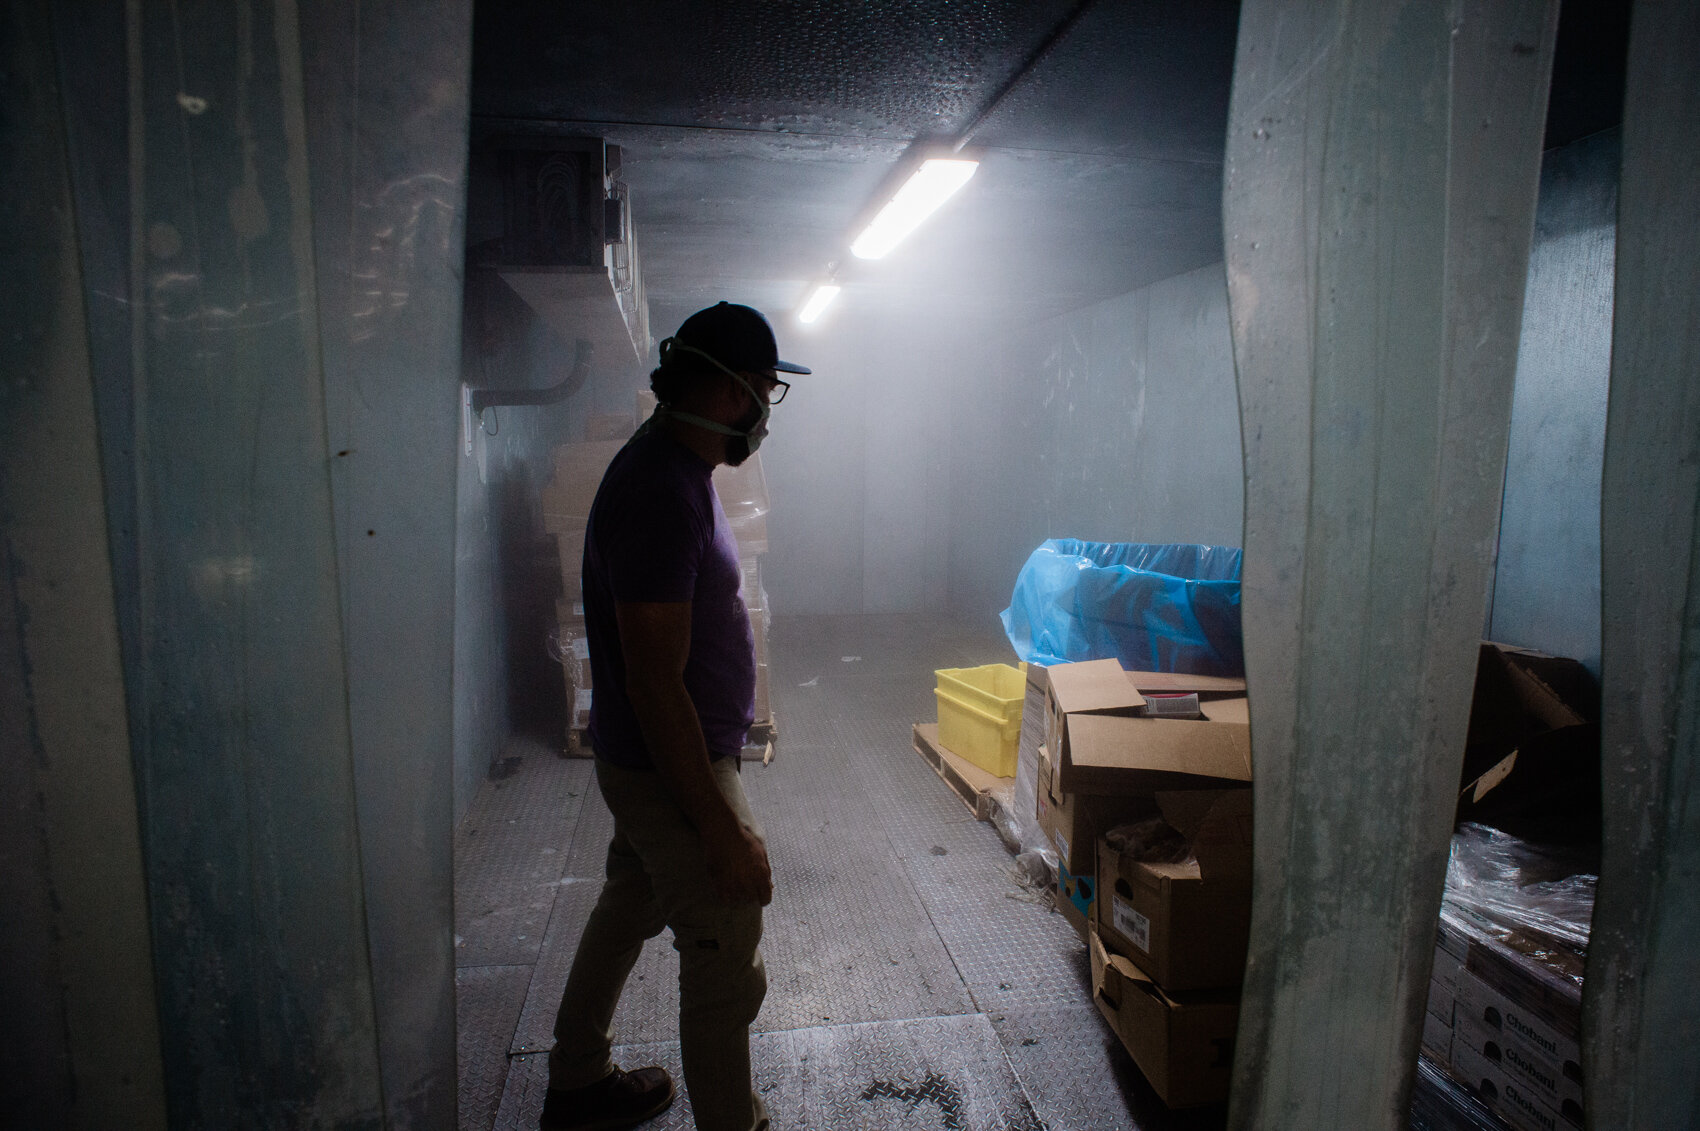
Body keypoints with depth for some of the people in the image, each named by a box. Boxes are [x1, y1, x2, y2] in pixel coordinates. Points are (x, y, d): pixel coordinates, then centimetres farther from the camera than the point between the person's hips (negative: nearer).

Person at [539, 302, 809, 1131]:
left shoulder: (668, 467, 5)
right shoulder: (663, 495, -27)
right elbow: (655, 685, -29)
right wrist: (722, 828, -24)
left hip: (642, 761, 11)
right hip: (676, 773, -11)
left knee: (626, 913, 26)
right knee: (725, 975, 5)